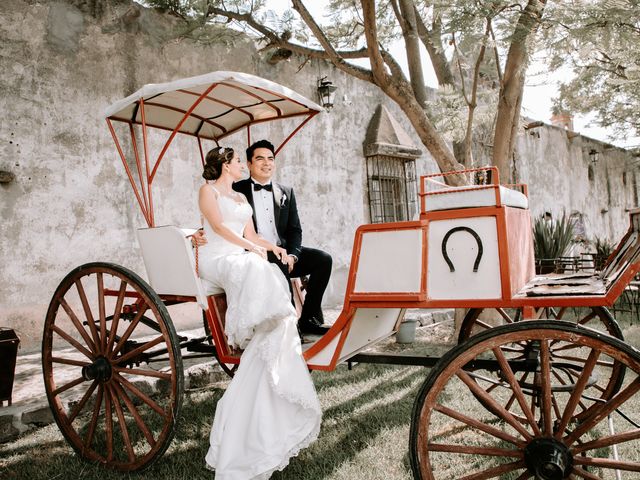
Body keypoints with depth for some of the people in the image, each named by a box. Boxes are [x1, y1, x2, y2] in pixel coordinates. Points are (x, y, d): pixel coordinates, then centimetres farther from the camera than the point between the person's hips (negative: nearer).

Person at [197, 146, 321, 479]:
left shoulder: (241, 198, 30)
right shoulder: (208, 190, 10)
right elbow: (218, 226, -6)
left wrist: (272, 246, 2)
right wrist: (251, 247, -14)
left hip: (241, 258, 6)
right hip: (216, 257, -6)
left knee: (272, 278, -26)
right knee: (255, 269, -38)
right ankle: (247, 331, -31)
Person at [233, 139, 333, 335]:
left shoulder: (286, 192, 16)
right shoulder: (238, 190, 4)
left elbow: (294, 229, 11)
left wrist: (293, 255, -6)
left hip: (283, 251, 5)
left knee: (323, 259, -15)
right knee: (279, 265, -35)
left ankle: (308, 319, -10)